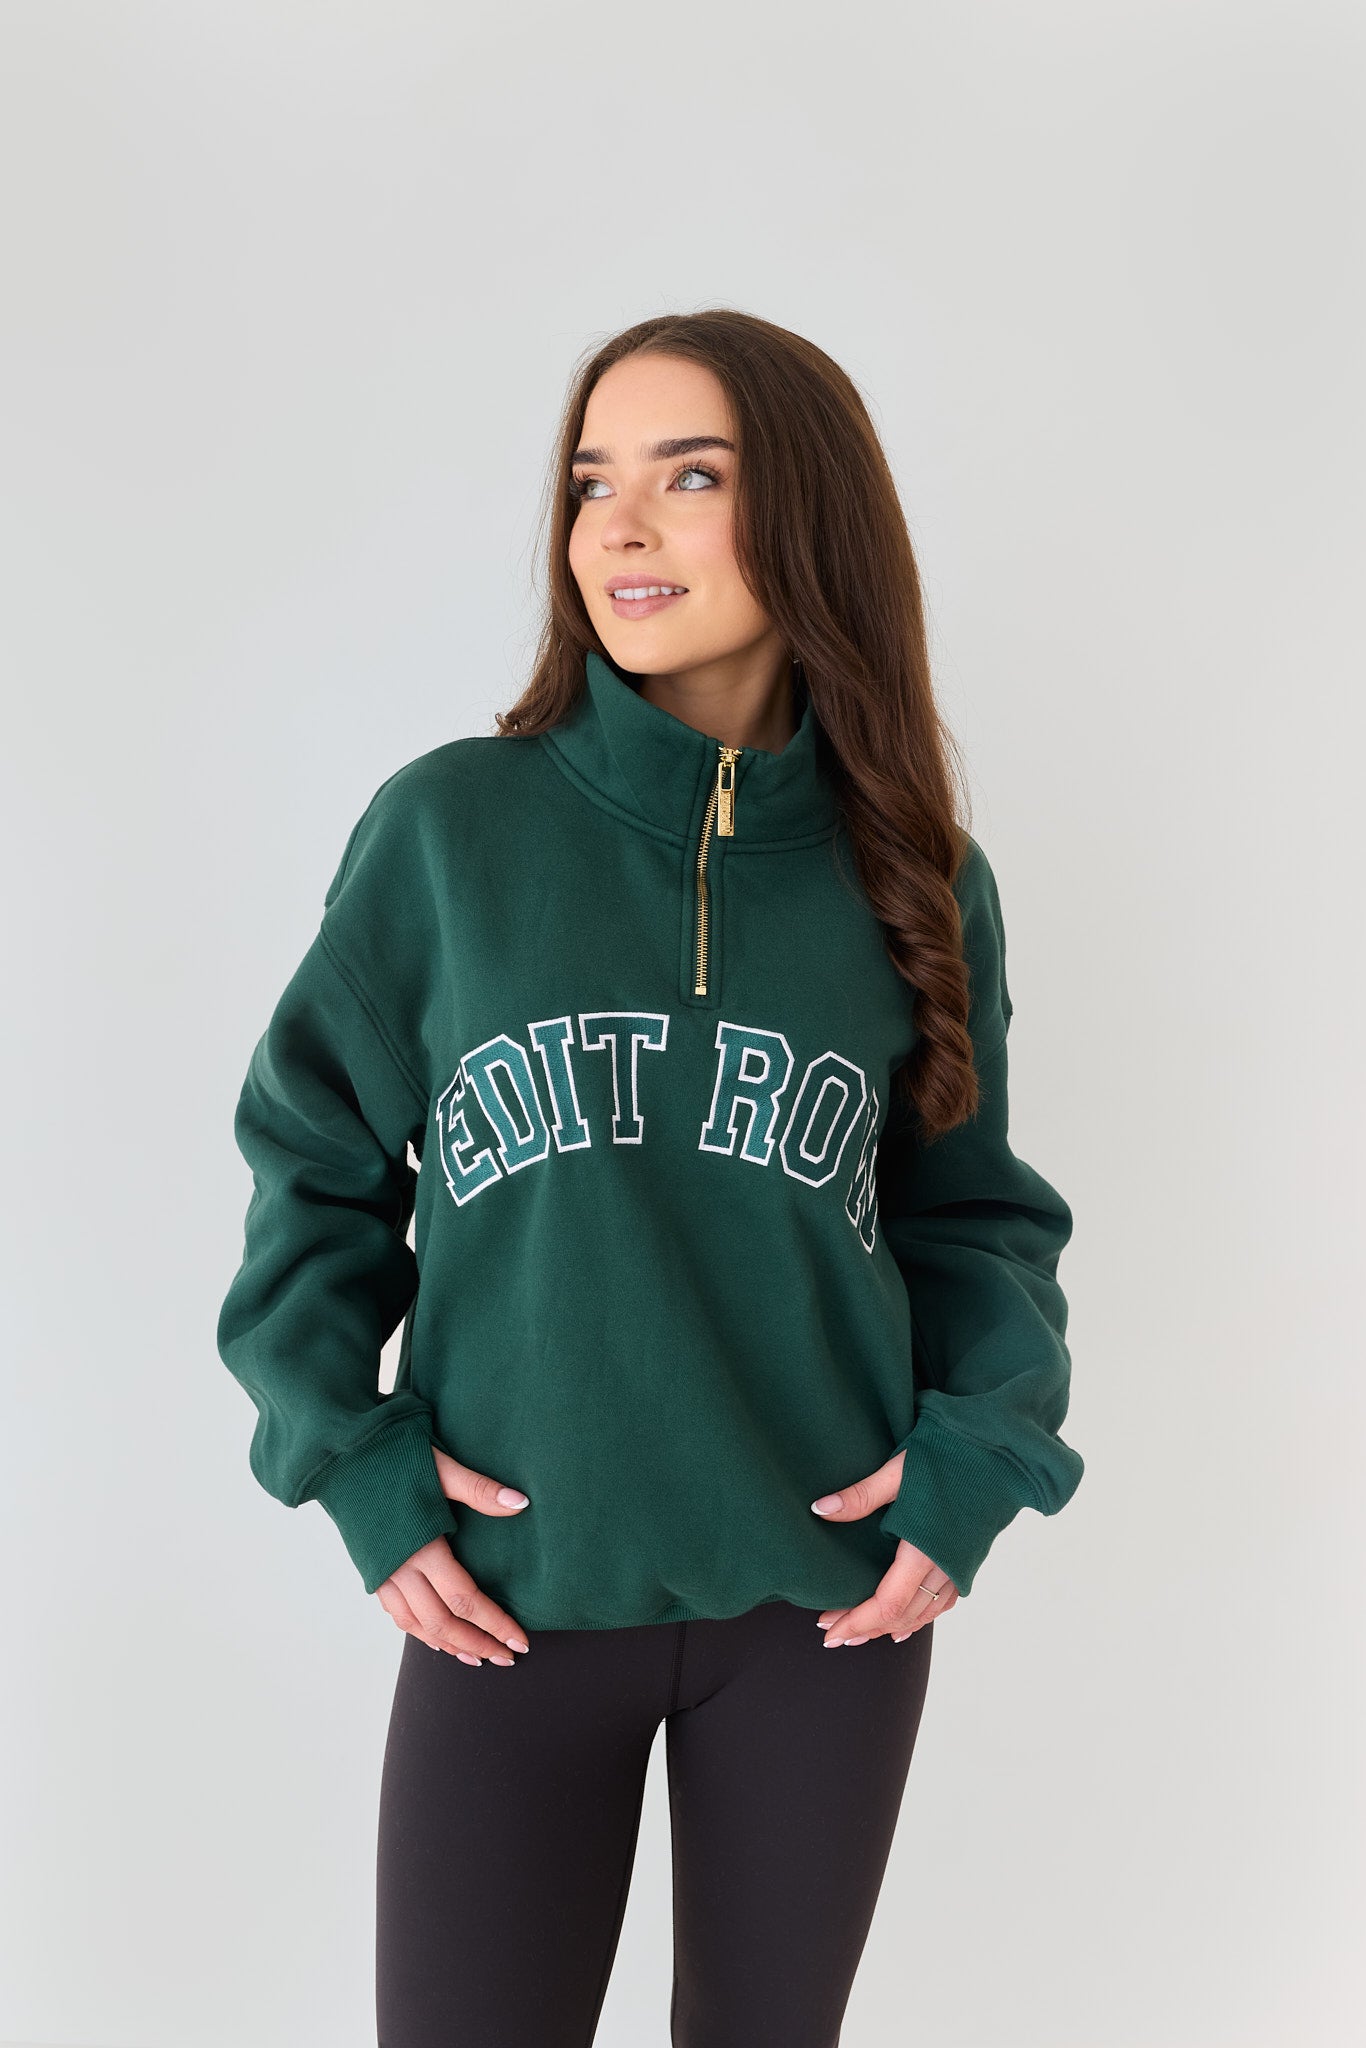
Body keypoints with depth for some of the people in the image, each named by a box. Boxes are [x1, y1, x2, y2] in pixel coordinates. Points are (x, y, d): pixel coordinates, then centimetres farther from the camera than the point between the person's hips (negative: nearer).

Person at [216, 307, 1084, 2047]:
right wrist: (353, 1457, -6)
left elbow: (974, 1210, 9)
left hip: (828, 1595, 2)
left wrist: (976, 1452, -5)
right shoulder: (449, 827, -6)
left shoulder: (919, 879, 0)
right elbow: (317, 1165, 2)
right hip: (511, 1599, -1)